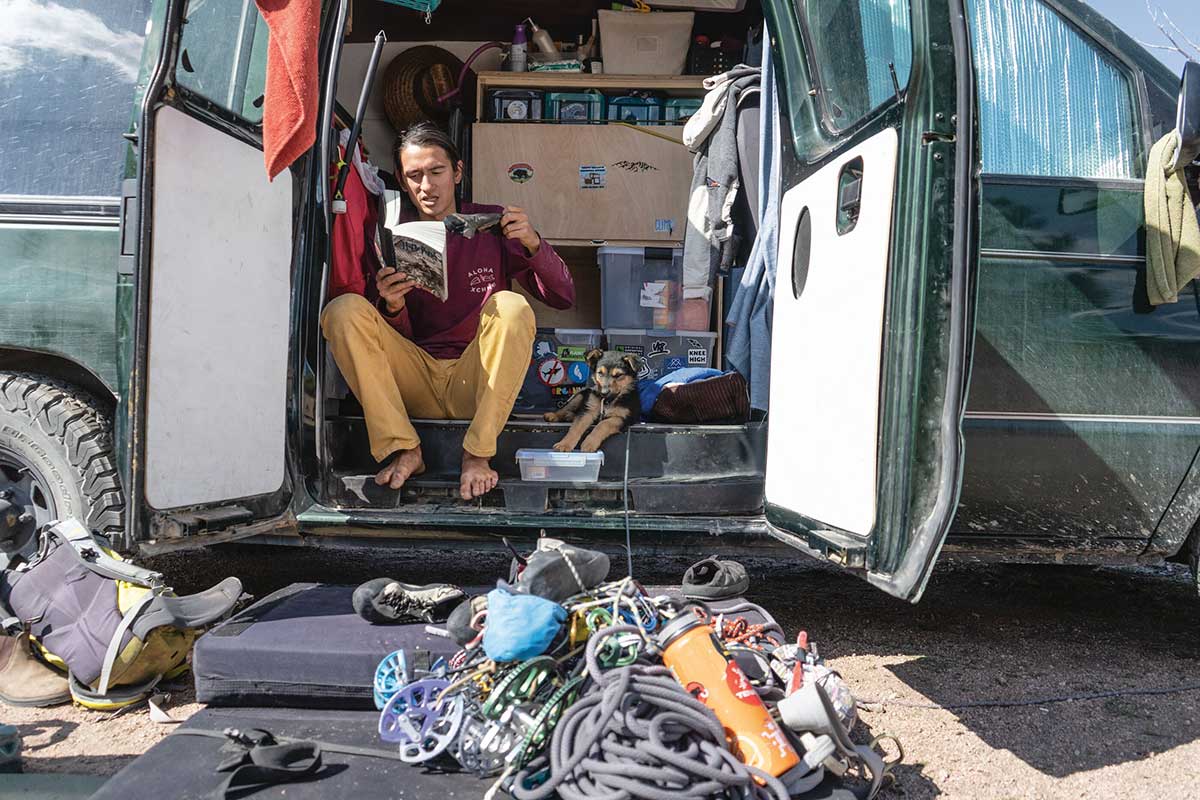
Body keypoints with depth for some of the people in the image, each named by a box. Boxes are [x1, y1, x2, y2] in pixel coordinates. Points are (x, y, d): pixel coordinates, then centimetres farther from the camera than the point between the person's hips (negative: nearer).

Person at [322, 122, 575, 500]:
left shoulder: (492, 225, 3)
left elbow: (563, 297, -1)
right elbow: (396, 335, 3)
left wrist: (533, 244, -19)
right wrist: (392, 307, -20)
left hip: (475, 383, -1)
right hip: (415, 380, 2)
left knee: (512, 307, -27)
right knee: (343, 309, -18)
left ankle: (477, 454, -23)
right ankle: (404, 450, -20)